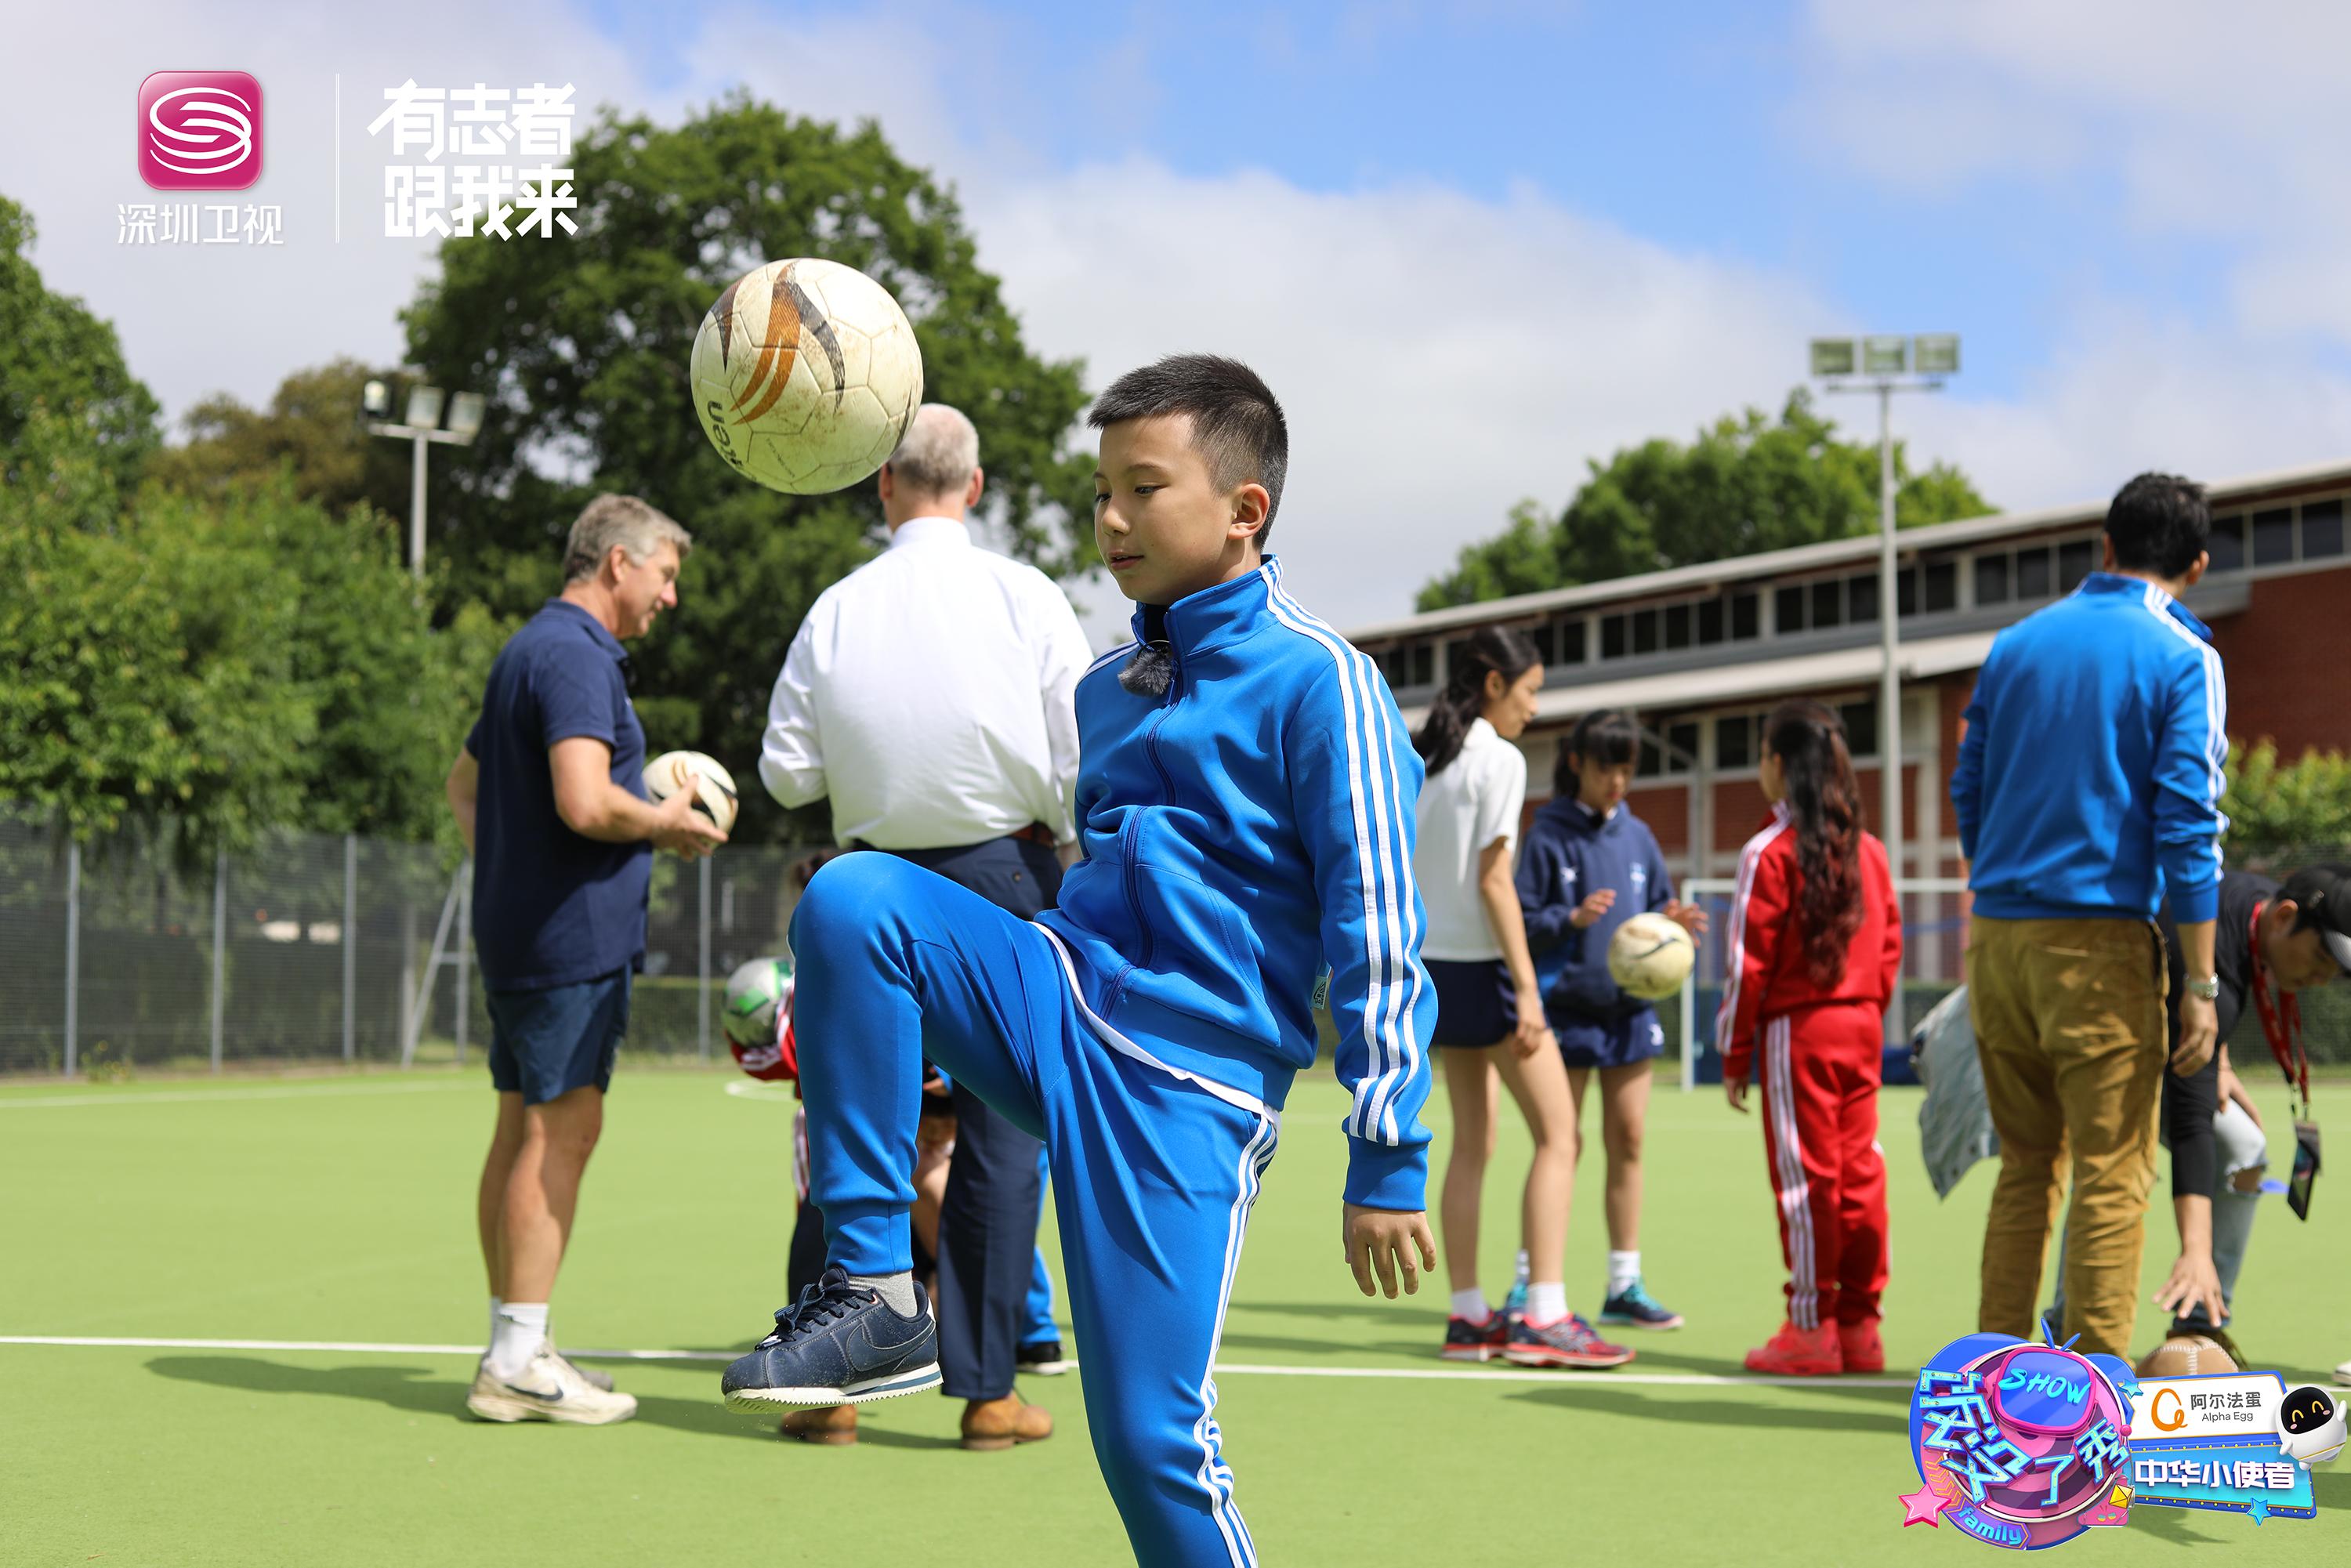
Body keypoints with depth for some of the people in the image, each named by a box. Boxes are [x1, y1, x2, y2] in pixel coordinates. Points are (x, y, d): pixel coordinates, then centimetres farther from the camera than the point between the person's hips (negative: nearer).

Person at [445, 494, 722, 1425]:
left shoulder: (528, 651, 19)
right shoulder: (577, 656, -14)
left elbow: (464, 780, 30)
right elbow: (586, 803, -26)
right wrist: (669, 824, -9)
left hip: (517, 927, 10)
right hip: (572, 934, -10)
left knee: (524, 1131, 11)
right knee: (561, 1131, -8)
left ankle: (512, 1349, 16)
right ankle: (520, 1364, -7)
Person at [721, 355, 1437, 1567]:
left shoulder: (1317, 682, -6)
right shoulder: (1107, 689, 17)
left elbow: (1377, 931, -9)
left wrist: (1386, 1161, -11)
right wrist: (956, 1056, 32)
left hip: (1192, 1081, -6)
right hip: (1061, 1006, 6)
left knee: (1152, 1437, -10)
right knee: (853, 896, -20)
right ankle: (871, 1295, -18)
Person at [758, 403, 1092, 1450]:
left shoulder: (838, 609, -2)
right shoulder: (1026, 598, -6)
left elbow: (787, 774, -1)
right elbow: (1082, 765, -7)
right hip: (1006, 873, -2)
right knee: (1001, 1131, 3)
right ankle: (986, 1388, 6)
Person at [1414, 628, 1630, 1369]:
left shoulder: (1419, 759, 11)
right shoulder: (1499, 760, -11)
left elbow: (1400, 880, 11)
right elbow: (1493, 882, -16)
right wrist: (1526, 988, -16)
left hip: (1435, 966, 8)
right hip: (1484, 967, -8)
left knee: (1471, 1142, 11)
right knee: (1558, 1136, -3)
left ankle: (1468, 1317, 10)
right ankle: (1544, 1315, -9)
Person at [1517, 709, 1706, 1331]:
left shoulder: (1637, 836, 10)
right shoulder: (1548, 836, -4)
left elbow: (1658, 907, 14)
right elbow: (1519, 922, -7)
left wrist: (1674, 923, -8)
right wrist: (1571, 919, -23)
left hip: (1630, 1007, 5)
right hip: (1566, 1007, -5)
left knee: (1627, 1142, 6)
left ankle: (1625, 1286, 14)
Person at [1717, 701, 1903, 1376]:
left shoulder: (1770, 852, -9)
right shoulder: (1869, 850, 9)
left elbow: (1750, 963, -9)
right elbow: (1889, 950, 11)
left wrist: (1735, 1054, -3)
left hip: (1796, 1030, -6)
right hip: (1861, 1029, 6)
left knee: (1805, 1176, -1)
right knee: (1860, 1173, 8)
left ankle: (1811, 1328, 3)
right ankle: (1859, 1324, 12)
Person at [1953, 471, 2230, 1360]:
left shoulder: (2015, 644, 12)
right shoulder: (2181, 659, -3)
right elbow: (2187, 822, -10)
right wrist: (2200, 982, -8)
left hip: (1996, 937, 5)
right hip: (2100, 935, -5)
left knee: (2024, 1165, 14)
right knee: (2112, 1177, 0)